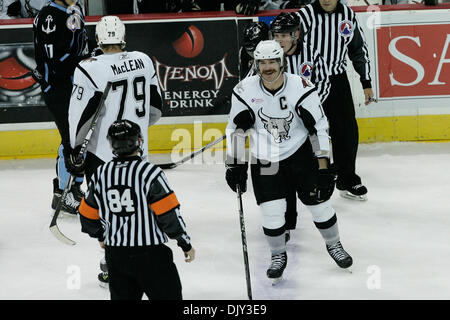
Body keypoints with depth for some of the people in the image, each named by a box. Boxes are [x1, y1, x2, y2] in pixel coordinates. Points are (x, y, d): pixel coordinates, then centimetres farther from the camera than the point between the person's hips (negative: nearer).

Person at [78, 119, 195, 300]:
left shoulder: (100, 174, 1)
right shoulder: (149, 172, -14)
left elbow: (88, 217, 10)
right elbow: (169, 215, -15)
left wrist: (101, 237, 30)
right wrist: (186, 244, -2)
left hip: (115, 254, 5)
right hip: (150, 254, -5)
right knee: (168, 297, 4)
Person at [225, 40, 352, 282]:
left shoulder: (301, 88, -19)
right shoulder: (245, 91, -14)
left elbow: (318, 127, -13)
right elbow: (235, 128, -2)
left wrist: (323, 167, -14)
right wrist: (234, 164, -5)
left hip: (300, 152, -1)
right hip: (264, 159, 1)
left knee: (319, 201, 4)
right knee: (271, 211, -5)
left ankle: (333, 245, 29)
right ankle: (278, 256, 19)